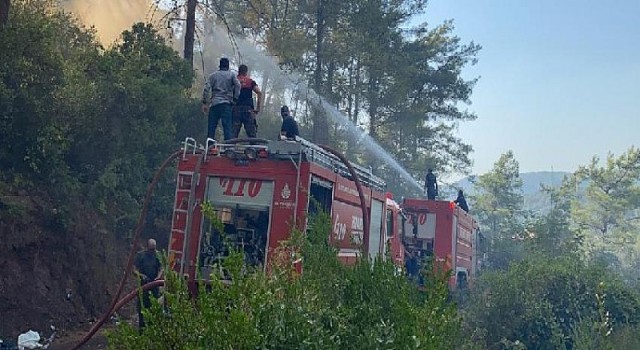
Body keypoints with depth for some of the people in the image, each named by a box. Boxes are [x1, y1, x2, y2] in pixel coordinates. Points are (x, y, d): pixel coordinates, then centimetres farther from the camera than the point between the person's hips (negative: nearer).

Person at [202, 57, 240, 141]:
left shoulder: (213, 75, 15)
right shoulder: (231, 75, 10)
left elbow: (206, 88, 4)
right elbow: (238, 85, -7)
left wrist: (204, 103, 4)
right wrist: (235, 98, -3)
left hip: (214, 103, 2)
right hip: (226, 103, -2)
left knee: (211, 127, 6)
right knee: (227, 126, -7)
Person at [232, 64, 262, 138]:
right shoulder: (251, 81, 12)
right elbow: (259, 93, -1)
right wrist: (258, 108, 1)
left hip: (236, 108, 1)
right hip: (248, 109, -1)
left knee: (233, 134, -1)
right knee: (252, 134, -1)